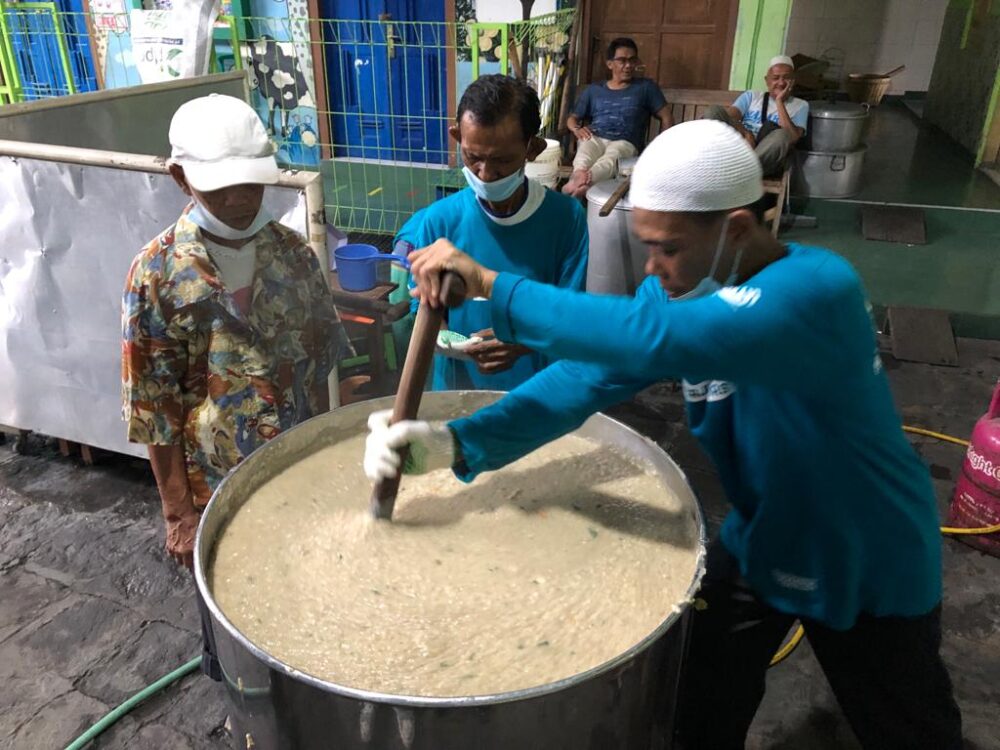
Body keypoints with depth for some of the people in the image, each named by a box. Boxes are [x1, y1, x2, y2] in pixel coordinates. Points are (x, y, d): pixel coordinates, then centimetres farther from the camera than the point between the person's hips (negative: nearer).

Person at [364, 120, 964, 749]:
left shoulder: (817, 289, -36)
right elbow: (587, 377, -21)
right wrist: (460, 442, -34)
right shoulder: (677, 290, -12)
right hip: (761, 540, 5)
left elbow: (653, 341, -50)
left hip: (868, 566, -4)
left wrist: (490, 284, -44)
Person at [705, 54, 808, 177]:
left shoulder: (800, 106, 17)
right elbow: (729, 116, 3)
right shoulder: (751, 96, 22)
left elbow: (792, 138, -3)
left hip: (767, 159, -1)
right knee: (714, 110, -19)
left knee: (781, 135, -34)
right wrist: (746, 133, -17)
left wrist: (779, 102, -2)